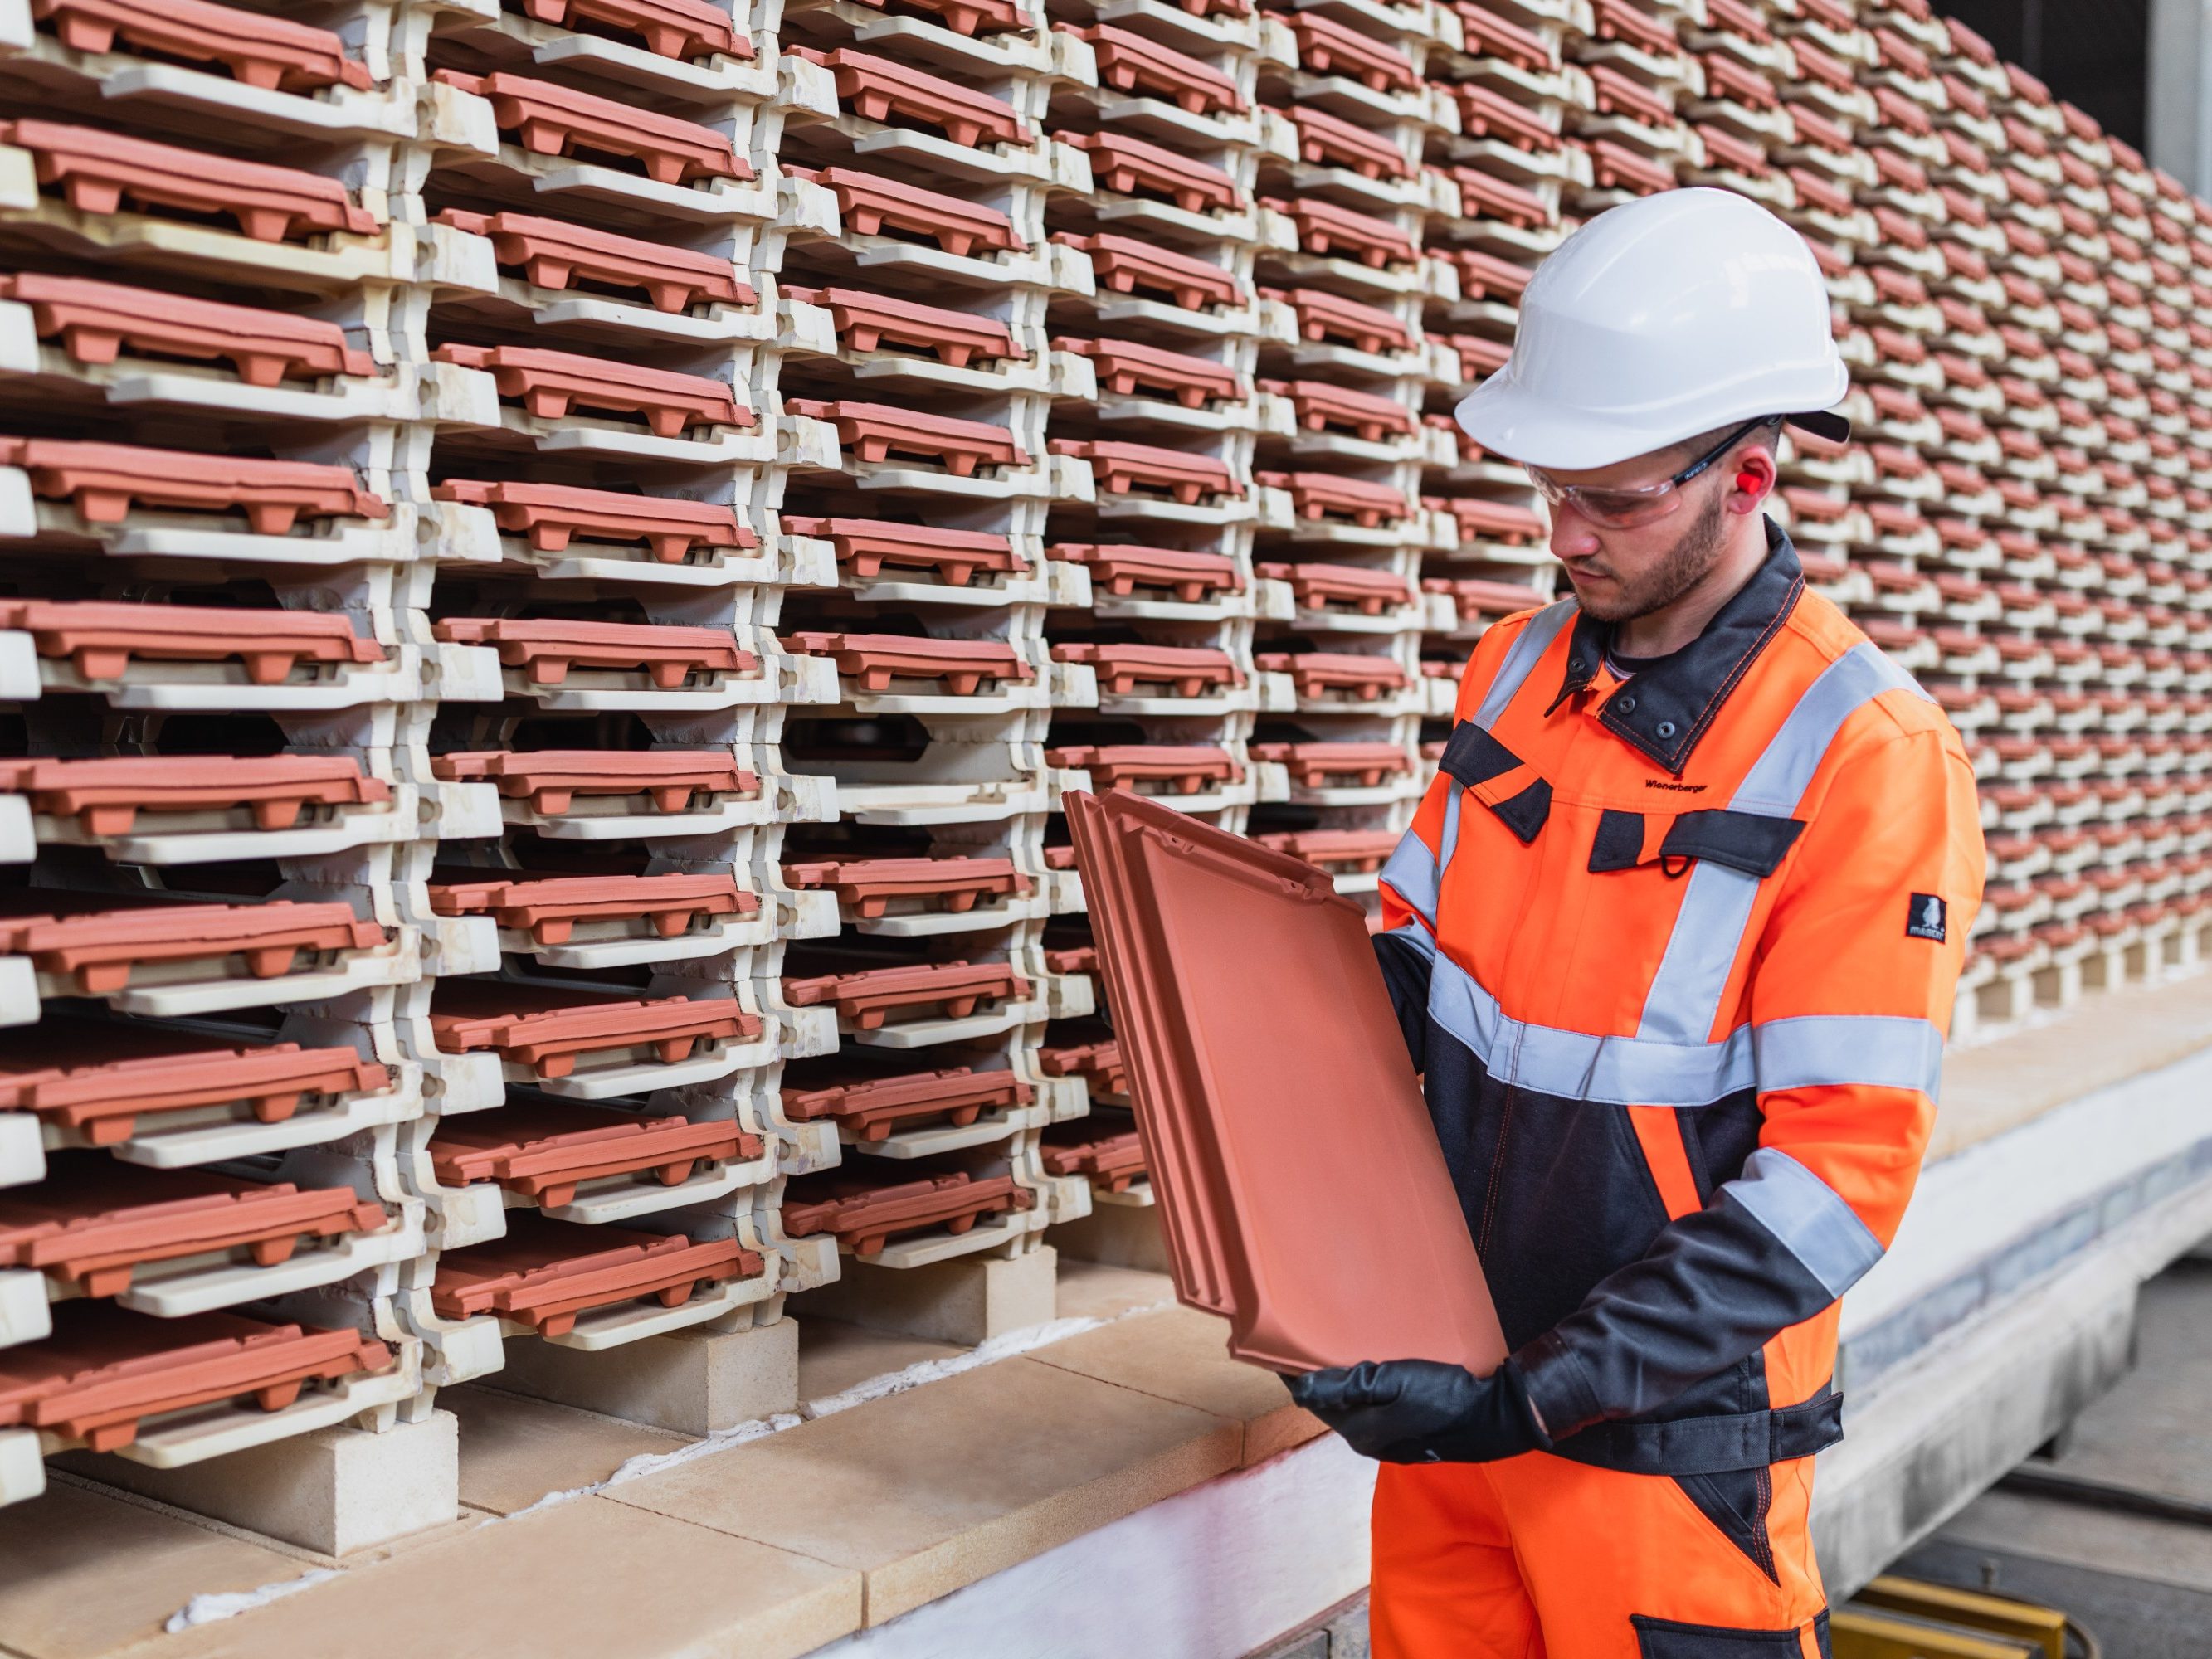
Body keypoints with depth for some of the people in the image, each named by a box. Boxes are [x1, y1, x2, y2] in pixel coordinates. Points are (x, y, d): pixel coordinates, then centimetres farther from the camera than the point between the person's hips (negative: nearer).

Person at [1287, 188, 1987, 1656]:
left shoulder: (1865, 759, -18)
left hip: (1668, 1430, -5)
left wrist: (1532, 1400, -23)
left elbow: (1836, 1175, -20)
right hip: (1455, 1380, 6)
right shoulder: (1519, 668, 1)